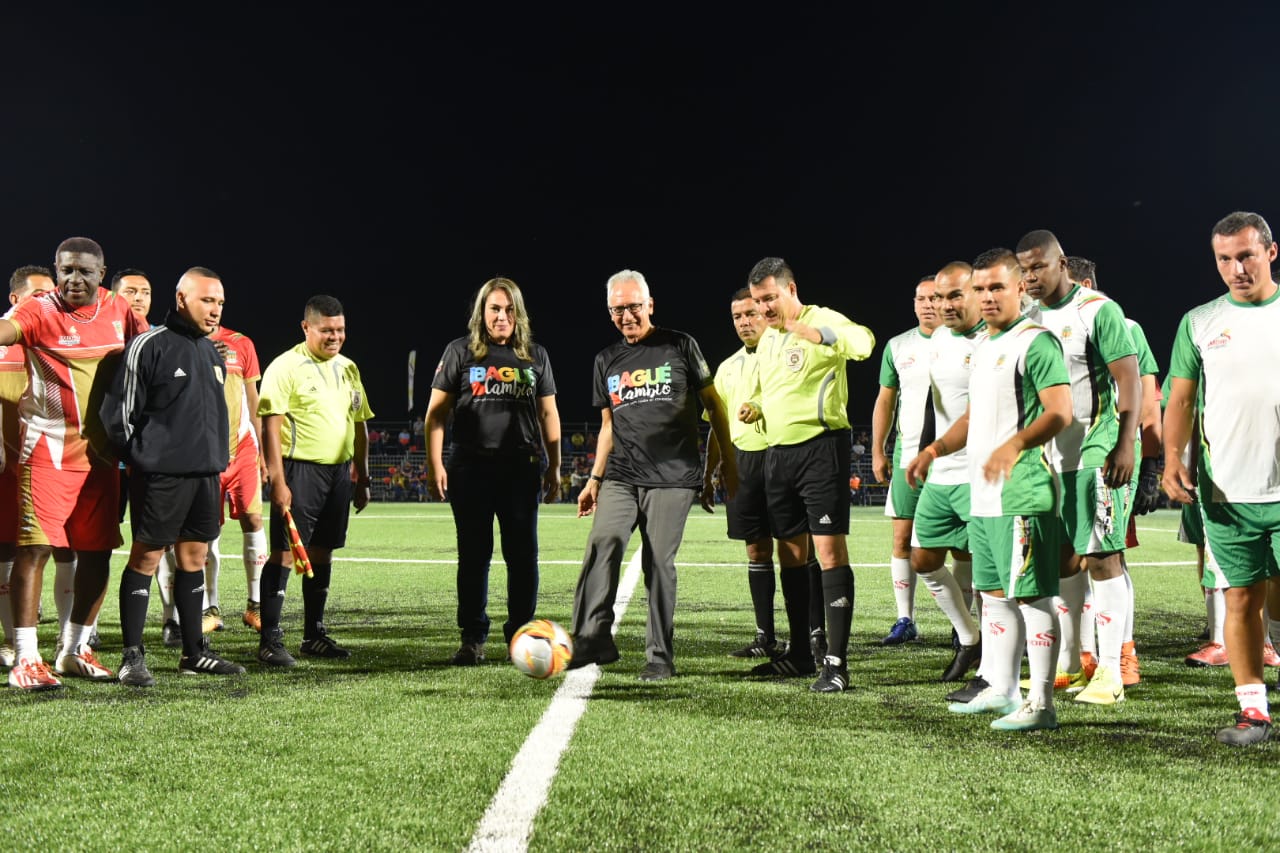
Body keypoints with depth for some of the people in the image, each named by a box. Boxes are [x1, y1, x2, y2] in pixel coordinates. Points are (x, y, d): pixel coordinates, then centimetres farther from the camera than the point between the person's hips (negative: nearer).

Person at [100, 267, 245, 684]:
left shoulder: (212, 351, 15)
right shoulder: (149, 345, -9)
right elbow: (118, 412, -9)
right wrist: (139, 458, -2)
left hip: (206, 474, 7)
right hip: (160, 475, -7)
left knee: (194, 558, 11)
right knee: (145, 558, -2)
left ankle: (194, 652, 19)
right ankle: (132, 657, 4)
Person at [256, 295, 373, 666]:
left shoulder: (348, 368, 15)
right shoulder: (285, 366, -6)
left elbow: (359, 424, 20)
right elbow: (270, 426, -12)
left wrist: (362, 477, 17)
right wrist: (277, 481, -18)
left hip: (339, 471, 7)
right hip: (300, 469, -7)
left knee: (321, 553, 12)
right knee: (284, 552, -7)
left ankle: (314, 635, 20)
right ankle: (270, 639, -2)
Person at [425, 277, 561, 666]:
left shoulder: (535, 355, 12)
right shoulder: (460, 351, 5)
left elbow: (548, 414, 15)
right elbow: (437, 411, 3)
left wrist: (554, 467, 9)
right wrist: (435, 464, -5)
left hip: (521, 468, 2)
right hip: (471, 468, -1)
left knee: (523, 554, 3)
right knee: (474, 555, 4)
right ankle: (472, 640, 11)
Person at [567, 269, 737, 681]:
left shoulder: (680, 346, 4)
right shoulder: (607, 360, 14)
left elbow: (712, 403, 9)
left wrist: (728, 459, 5)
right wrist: (595, 479, 15)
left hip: (672, 477, -3)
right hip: (621, 476, 3)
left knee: (659, 563, -5)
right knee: (602, 543, -18)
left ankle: (660, 656, 4)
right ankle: (593, 639, -15)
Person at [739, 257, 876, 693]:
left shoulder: (823, 320, -9)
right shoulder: (767, 338, 16)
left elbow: (862, 343, -30)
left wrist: (810, 332, -41)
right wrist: (756, 408, 9)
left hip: (821, 447, -8)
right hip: (778, 452, 9)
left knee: (829, 549, -11)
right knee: (790, 554, 12)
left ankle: (836, 662, -8)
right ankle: (800, 654, 23)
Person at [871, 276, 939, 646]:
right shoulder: (898, 346, 9)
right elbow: (885, 401, 15)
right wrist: (877, 452, 10)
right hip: (908, 455, 3)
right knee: (903, 538, 3)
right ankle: (905, 620, 11)